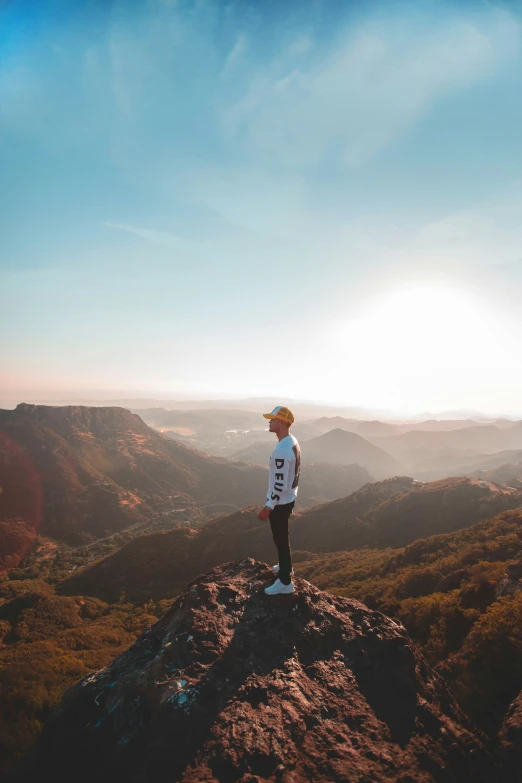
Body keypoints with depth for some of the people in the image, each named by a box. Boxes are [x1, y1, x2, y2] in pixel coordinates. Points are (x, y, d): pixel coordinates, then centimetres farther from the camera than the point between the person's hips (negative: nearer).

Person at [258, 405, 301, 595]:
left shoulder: (281, 450, -30)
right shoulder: (292, 442, 2)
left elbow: (280, 484, -28)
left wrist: (267, 508, -21)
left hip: (280, 503, -10)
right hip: (288, 498, 10)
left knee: (280, 539, 5)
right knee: (282, 537, 26)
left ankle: (285, 582, 20)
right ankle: (285, 567, 46)